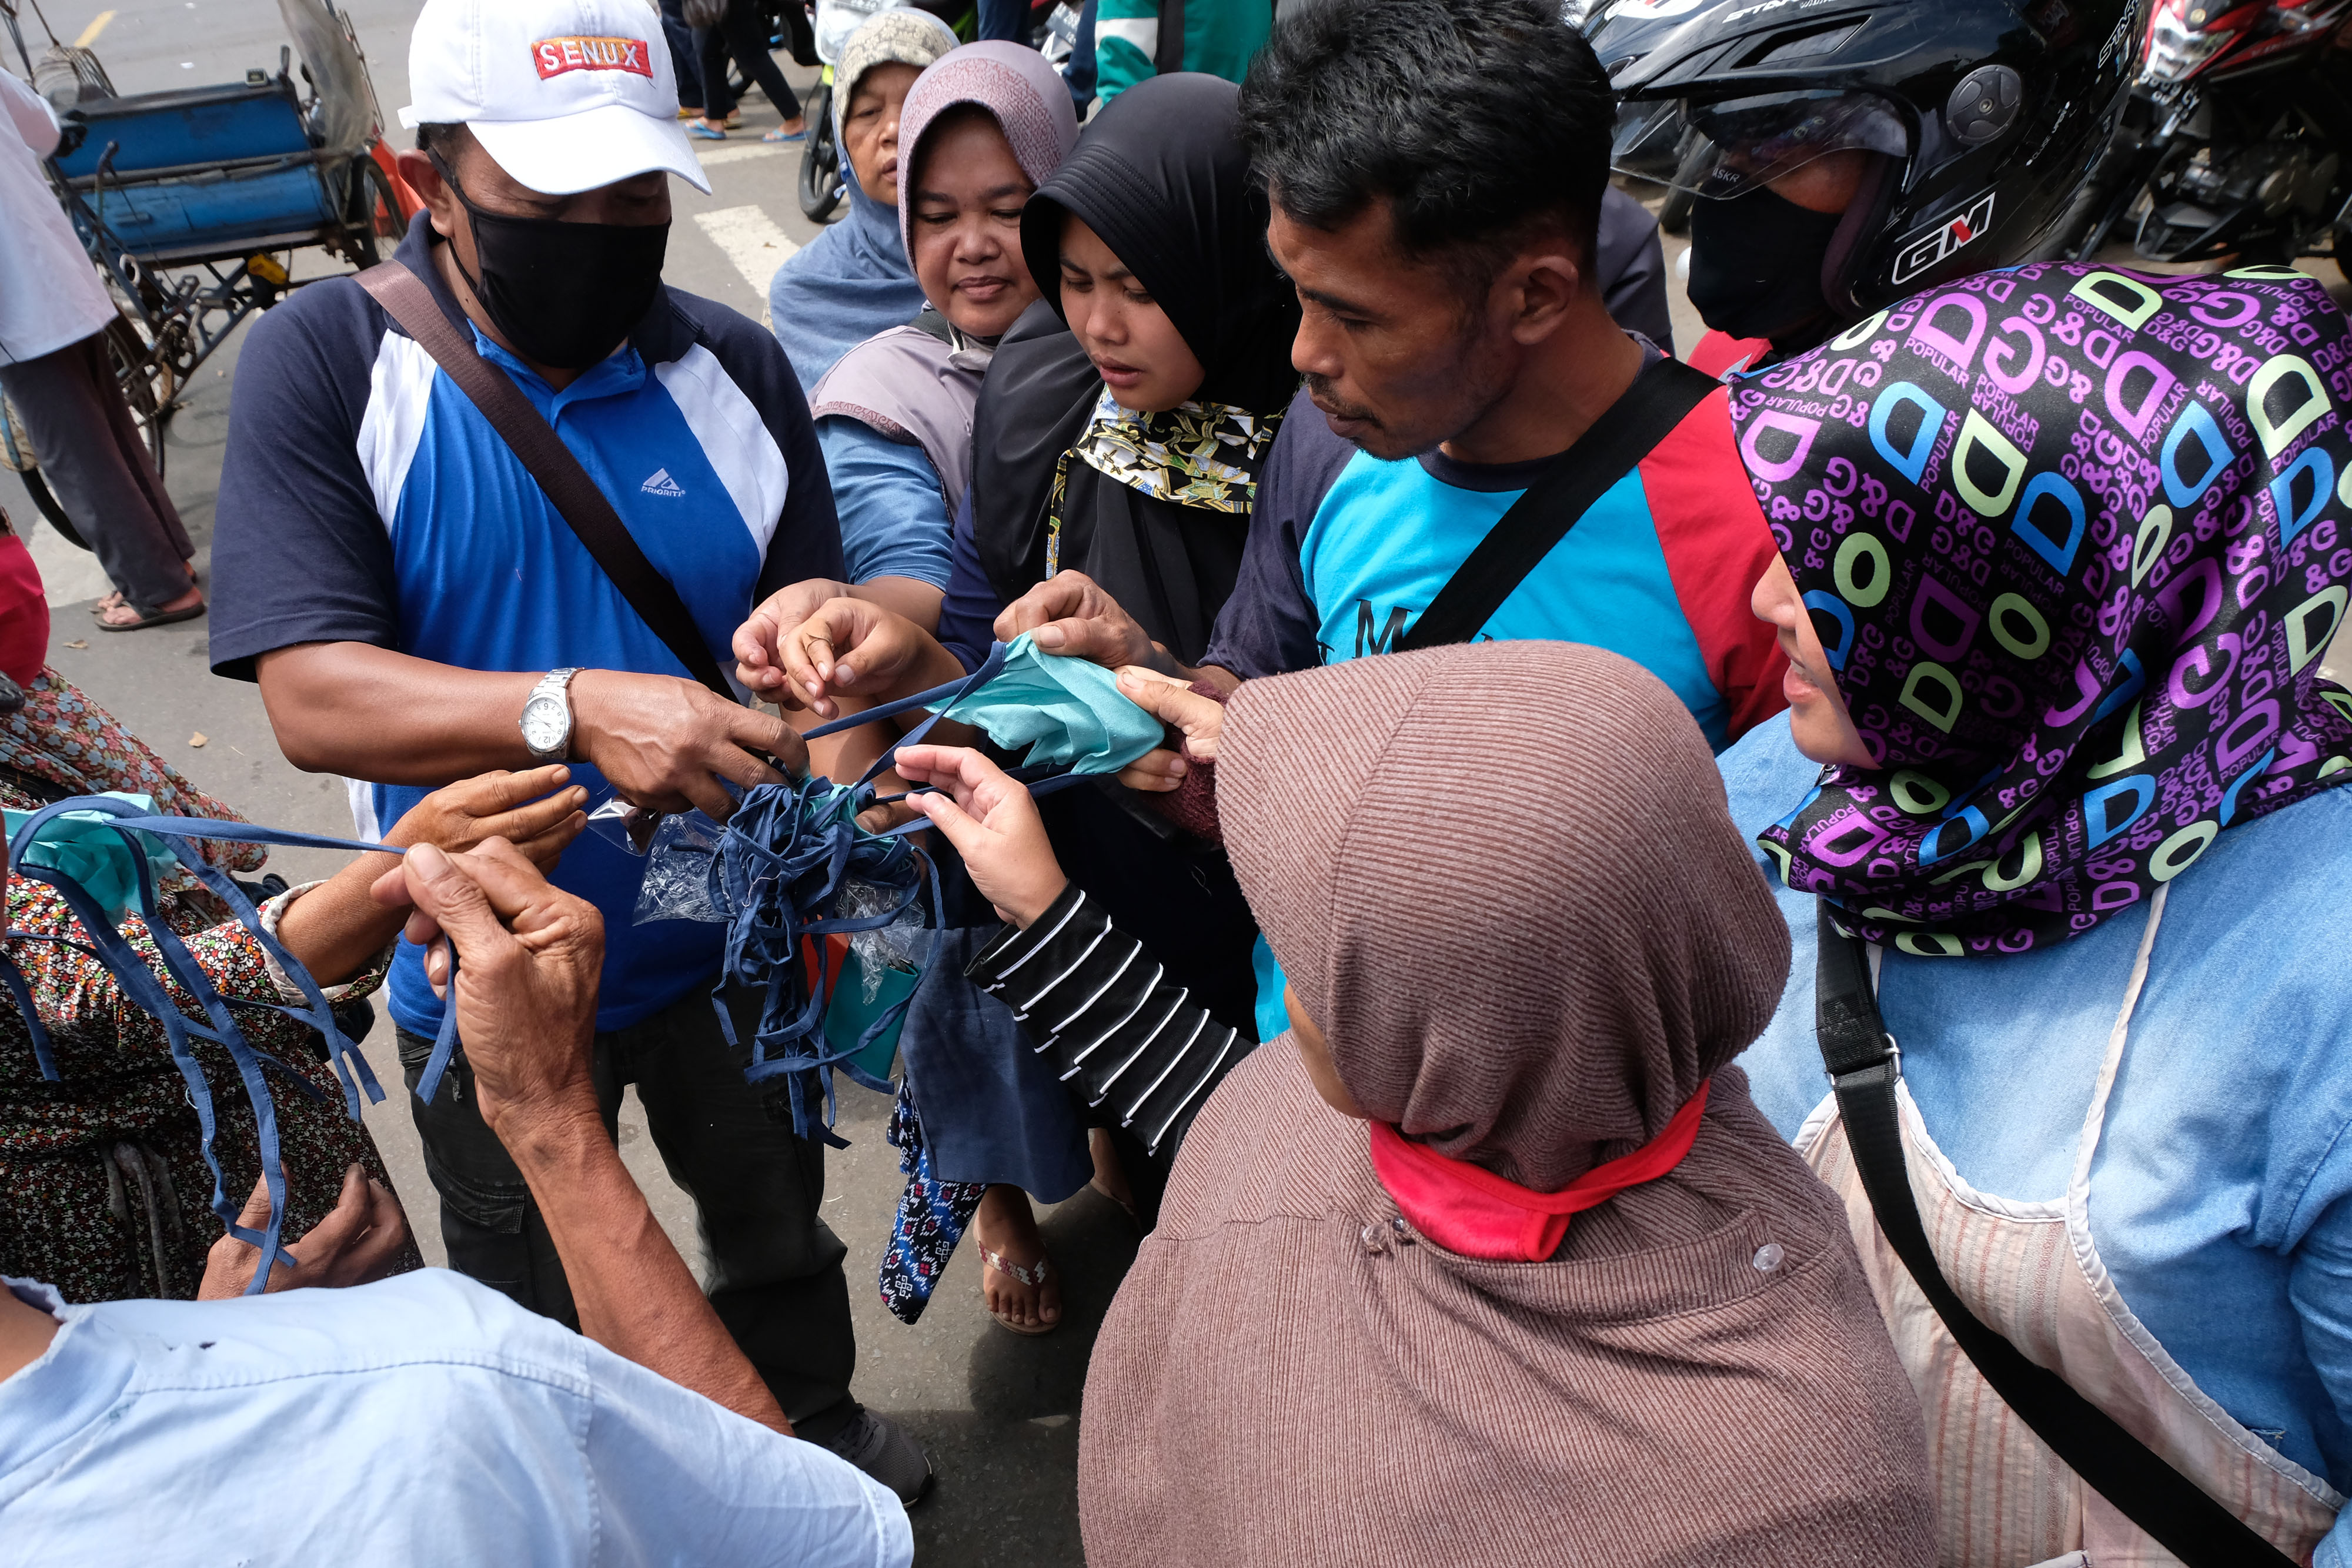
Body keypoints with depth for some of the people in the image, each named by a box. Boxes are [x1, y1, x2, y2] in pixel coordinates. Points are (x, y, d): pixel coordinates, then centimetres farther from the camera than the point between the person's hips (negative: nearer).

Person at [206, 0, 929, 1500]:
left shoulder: (733, 367, -8)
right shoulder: (325, 364, -17)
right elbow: (312, 696, -26)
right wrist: (575, 713, -41)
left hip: (728, 942, 2)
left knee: (779, 1224, 27)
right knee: (533, 1320, 24)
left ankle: (815, 1419, 57)